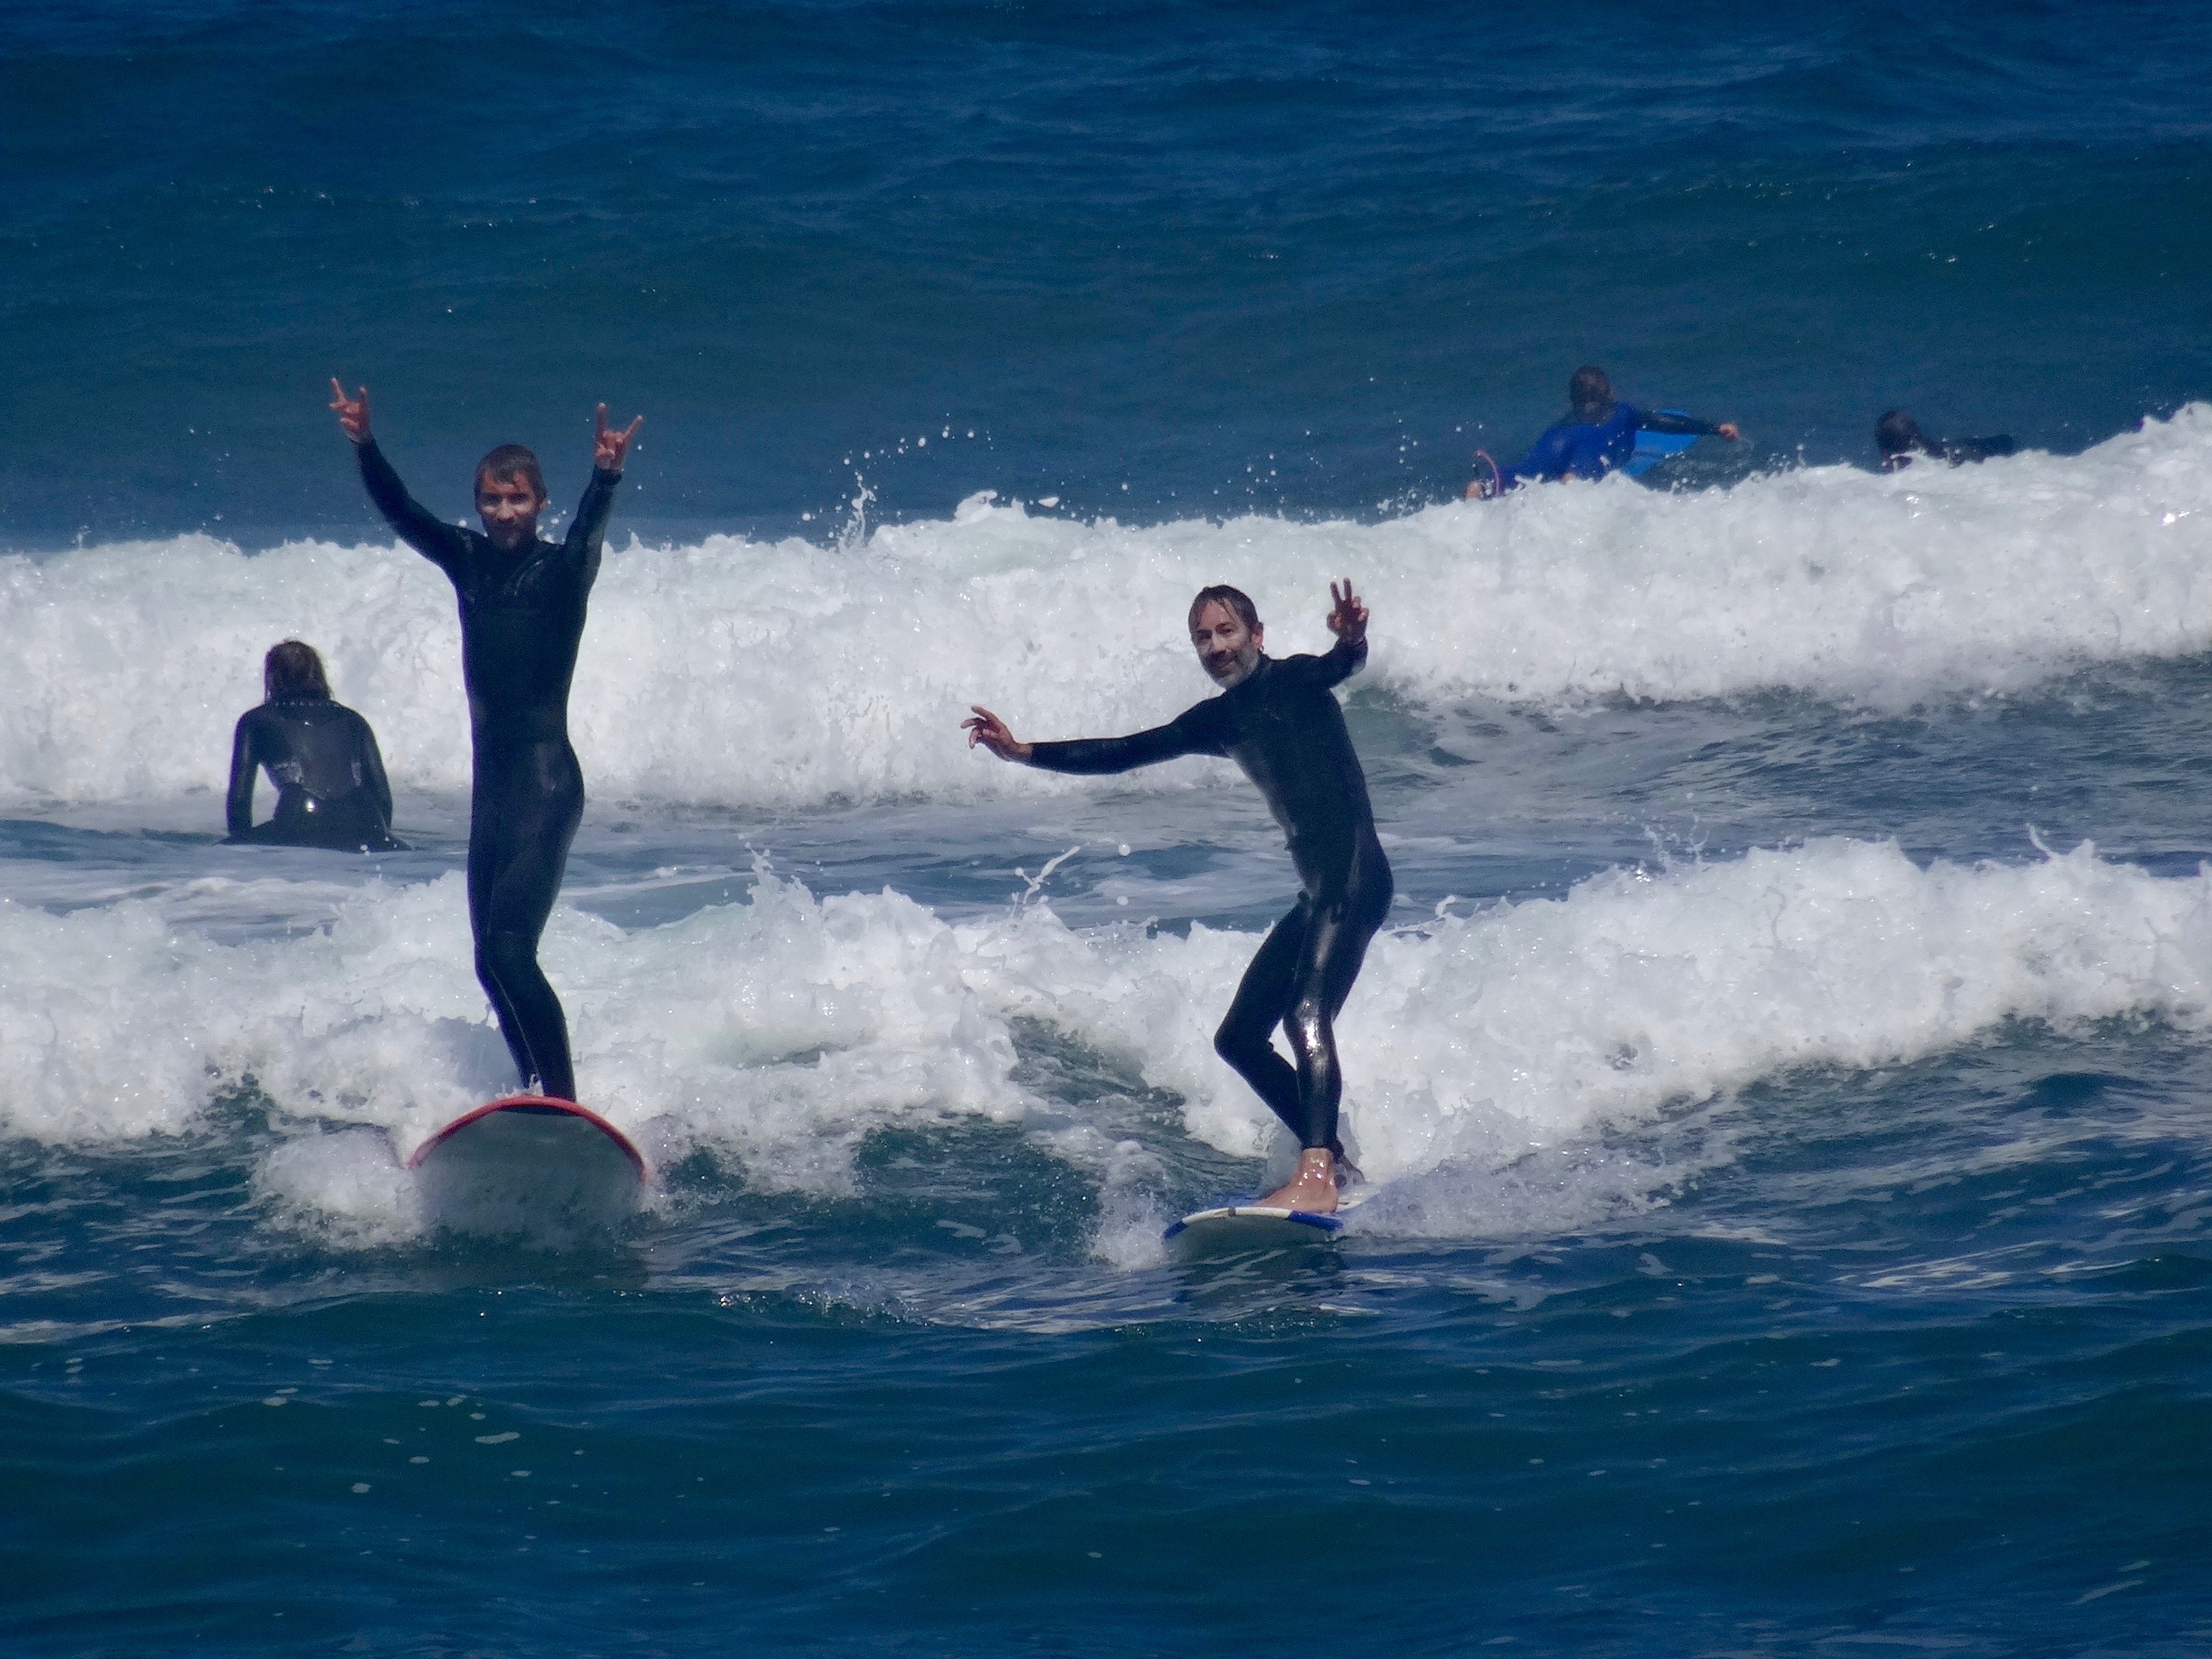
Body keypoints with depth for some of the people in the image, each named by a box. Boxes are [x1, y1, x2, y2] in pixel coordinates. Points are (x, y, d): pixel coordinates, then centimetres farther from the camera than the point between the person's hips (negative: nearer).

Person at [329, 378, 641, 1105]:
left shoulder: (563, 567, -6)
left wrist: (605, 479, -47)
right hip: (490, 780, 7)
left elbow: (591, 530, -26)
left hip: (546, 780, -7)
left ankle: (567, 1105, -14)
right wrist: (364, 449, -18)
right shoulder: (468, 559, 9)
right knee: (491, 961, 8)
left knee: (510, 950, -16)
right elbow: (400, 511, 0)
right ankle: (538, 1099, 17)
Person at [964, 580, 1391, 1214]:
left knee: (1307, 1012, -27)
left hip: (1354, 878, -10)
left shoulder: (1294, 682, -4)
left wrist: (1350, 642, -51)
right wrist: (1025, 753, 15)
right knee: (1239, 1039, 13)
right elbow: (1125, 753, 22)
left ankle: (1316, 1178, -40)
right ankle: (1334, 1164, 18)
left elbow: (1341, 666, -26)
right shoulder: (1220, 720, 18)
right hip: (1316, 892, 10)